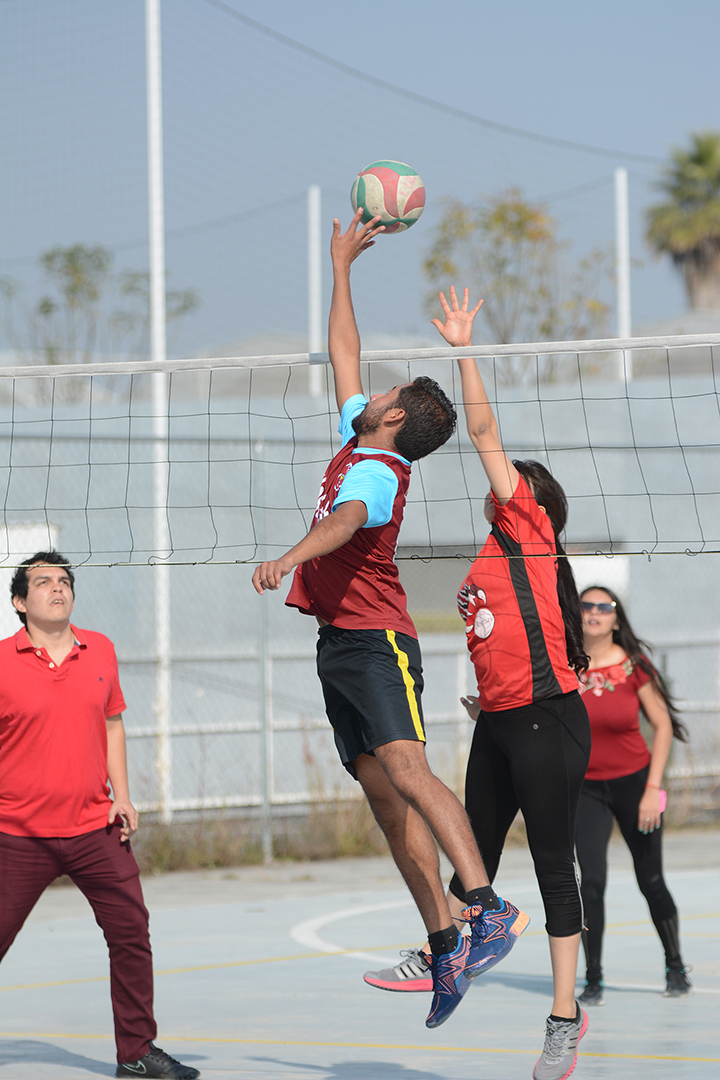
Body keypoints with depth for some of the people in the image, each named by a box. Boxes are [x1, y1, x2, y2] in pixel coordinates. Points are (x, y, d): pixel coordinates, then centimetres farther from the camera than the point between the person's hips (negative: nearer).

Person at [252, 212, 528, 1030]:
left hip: (376, 640, -9)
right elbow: (342, 352, 26)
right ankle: (445, 945, 1)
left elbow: (347, 519, -35)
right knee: (385, 797, 3)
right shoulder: (359, 441, 14)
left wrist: (292, 555, -52)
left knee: (404, 769, -25)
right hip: (338, 642, 9)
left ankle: (486, 909, -35)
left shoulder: (377, 471, -12)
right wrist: (341, 265, 31)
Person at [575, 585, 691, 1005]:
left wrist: (653, 788, -11)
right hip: (585, 788, 0)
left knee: (651, 882, 8)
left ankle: (675, 967, 28)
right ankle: (593, 981, 0)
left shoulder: (633, 666, -9)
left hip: (633, 782, 0)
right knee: (592, 882, -13)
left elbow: (663, 725, -7)